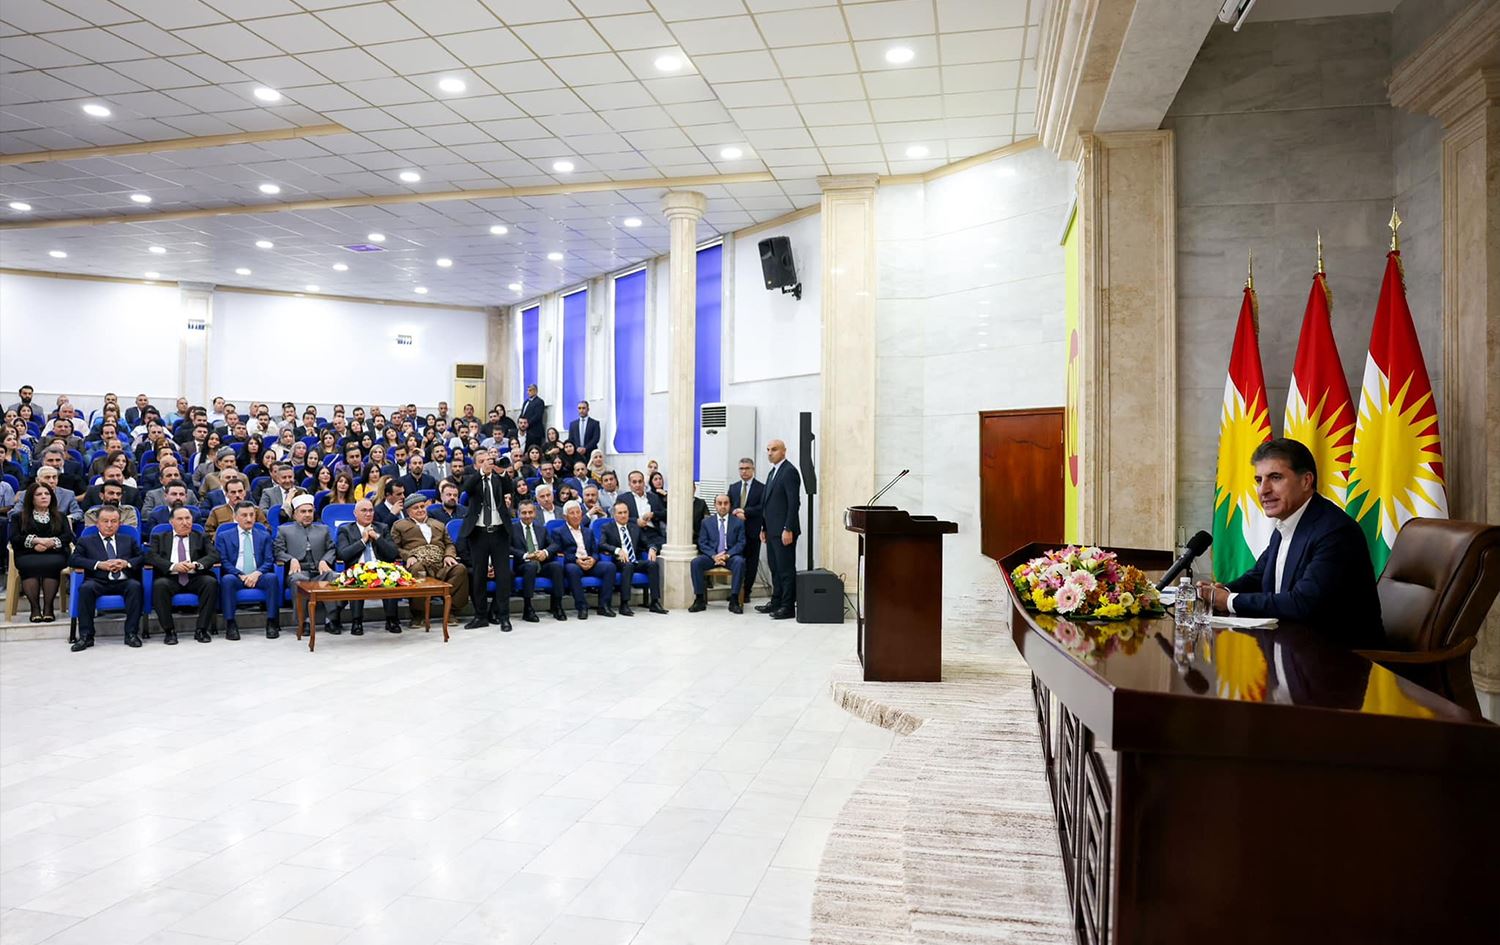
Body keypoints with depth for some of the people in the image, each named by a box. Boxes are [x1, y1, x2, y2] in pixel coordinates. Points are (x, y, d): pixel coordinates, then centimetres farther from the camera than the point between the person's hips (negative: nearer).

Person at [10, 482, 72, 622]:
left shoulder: (60, 516, 24)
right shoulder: (18, 517, 21)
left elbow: (68, 536, 8)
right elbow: (14, 538, 5)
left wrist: (51, 542, -12)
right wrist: (35, 540, -12)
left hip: (54, 554, 0)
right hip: (28, 555, 0)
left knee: (51, 564, -36)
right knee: (29, 566, -36)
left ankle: (48, 606, -34)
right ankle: (34, 607, -34)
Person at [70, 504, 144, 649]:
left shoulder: (128, 540, 25)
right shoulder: (86, 541, 19)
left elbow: (142, 557, 16)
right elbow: (75, 559, 4)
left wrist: (127, 563, -4)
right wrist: (99, 564, -10)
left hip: (123, 582, 0)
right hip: (98, 582, 0)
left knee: (135, 586, -33)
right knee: (86, 588, -34)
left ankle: (131, 633, -29)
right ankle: (86, 636, -26)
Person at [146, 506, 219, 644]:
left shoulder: (201, 537, 20)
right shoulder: (159, 538, 19)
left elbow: (214, 555, 4)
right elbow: (151, 556, 2)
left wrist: (196, 564, -16)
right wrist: (173, 566, -15)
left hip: (195, 578, 0)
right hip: (170, 578, 0)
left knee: (211, 582, -30)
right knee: (159, 585, -33)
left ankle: (201, 629, -21)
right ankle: (169, 631, -21)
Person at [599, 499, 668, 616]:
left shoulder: (635, 527, 22)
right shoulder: (606, 528, 9)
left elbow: (647, 543, 21)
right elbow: (601, 544, -8)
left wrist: (652, 549, -4)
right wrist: (617, 550, -25)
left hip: (636, 562, 4)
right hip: (618, 562, -4)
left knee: (653, 563, -25)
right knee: (628, 565, -38)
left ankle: (654, 602, -25)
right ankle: (624, 605, -38)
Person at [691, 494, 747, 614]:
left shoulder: (738, 522, 8)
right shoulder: (707, 522, 11)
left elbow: (741, 543, 1)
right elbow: (702, 543, 4)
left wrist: (727, 555, -16)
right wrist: (714, 556, -14)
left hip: (731, 556, -1)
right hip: (711, 555, 1)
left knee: (740, 562, -35)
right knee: (695, 562, -28)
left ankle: (734, 601, -30)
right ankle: (700, 599, -20)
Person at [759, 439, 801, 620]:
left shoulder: (789, 471, -11)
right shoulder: (772, 472, 18)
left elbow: (794, 503, -17)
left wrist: (788, 529, -21)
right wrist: (764, 528, 17)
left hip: (784, 531, -9)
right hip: (772, 530, 9)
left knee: (786, 569, -4)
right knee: (775, 568, 13)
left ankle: (788, 607, 0)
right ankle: (776, 602, 21)